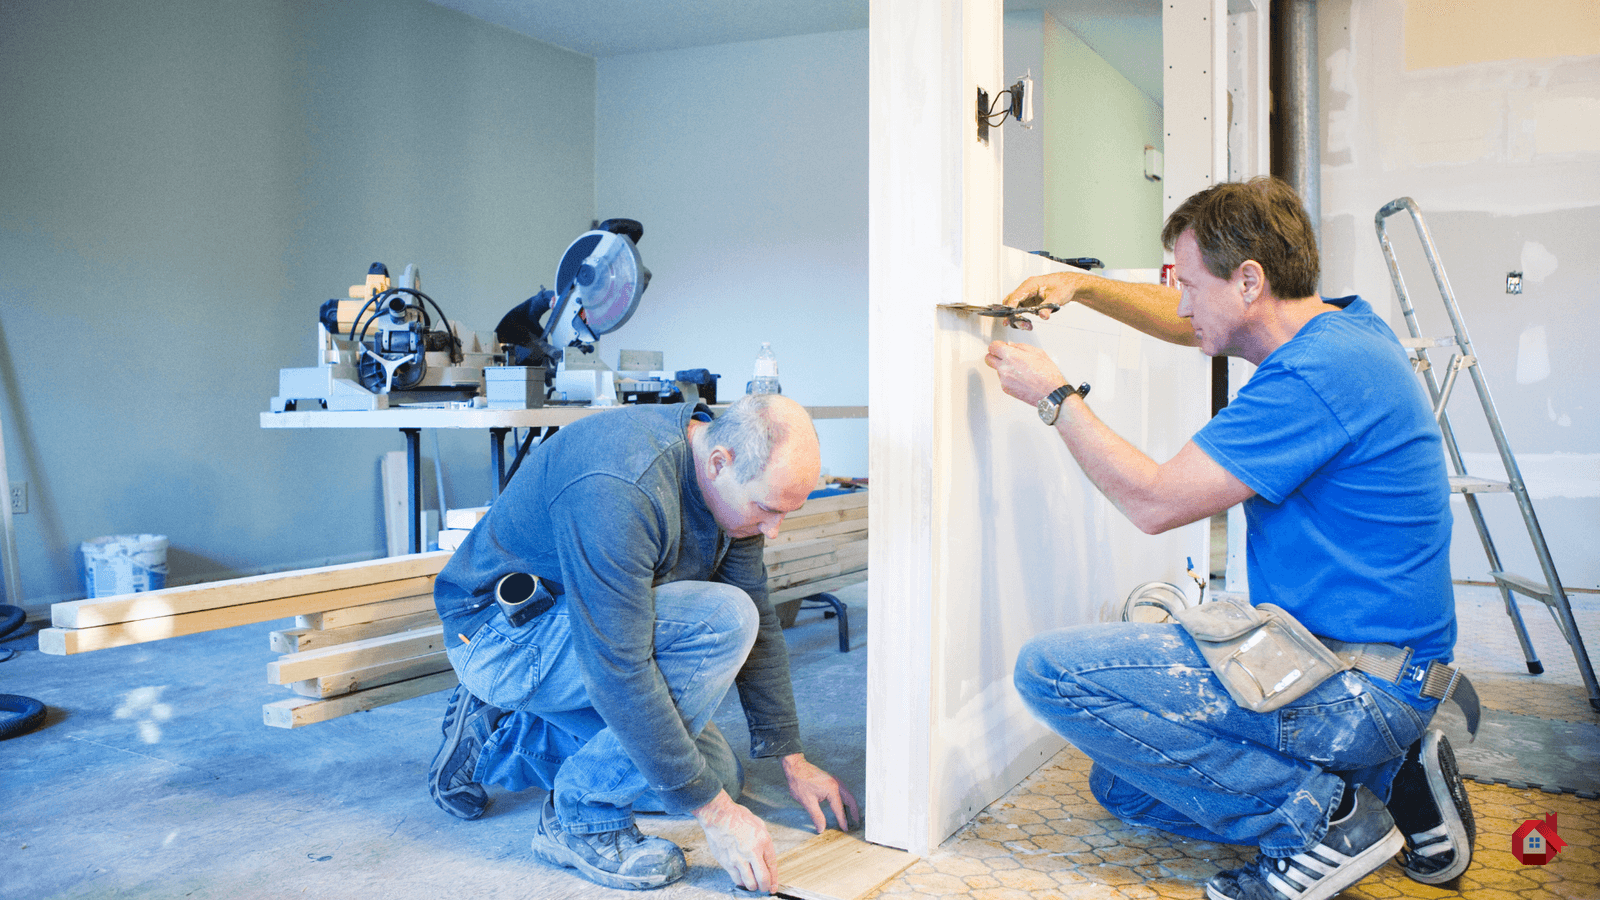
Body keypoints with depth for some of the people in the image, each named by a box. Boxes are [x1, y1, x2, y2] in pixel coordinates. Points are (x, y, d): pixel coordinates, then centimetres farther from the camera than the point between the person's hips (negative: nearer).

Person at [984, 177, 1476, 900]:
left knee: (1050, 669, -20)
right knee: (1125, 785, 19)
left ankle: (1321, 814, -10)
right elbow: (1191, 324, 24)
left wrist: (1054, 396, -11)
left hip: (1358, 690, -10)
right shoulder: (1342, 325, 8)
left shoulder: (1317, 377, -24)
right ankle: (1390, 776, 12)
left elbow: (1154, 501, -21)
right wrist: (1081, 286, 12)